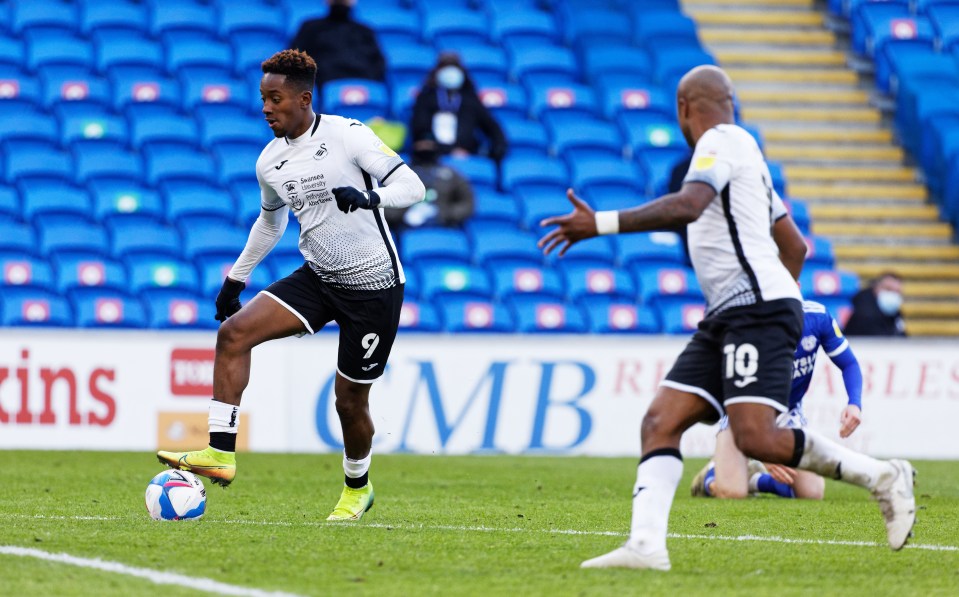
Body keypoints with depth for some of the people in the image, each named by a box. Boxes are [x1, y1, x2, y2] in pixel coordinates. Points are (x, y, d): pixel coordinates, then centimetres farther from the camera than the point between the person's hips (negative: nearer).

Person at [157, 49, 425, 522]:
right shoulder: (270, 162, 4)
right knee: (233, 332, -15)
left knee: (349, 398, 1)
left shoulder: (347, 135, -14)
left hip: (373, 284, -6)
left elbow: (412, 186, -15)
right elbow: (270, 221, 24)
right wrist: (236, 278, 23)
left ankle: (357, 487, 30)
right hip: (316, 277, 6)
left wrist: (369, 197, -35)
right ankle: (220, 454, -17)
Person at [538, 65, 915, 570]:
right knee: (659, 423, -4)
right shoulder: (742, 149, 23)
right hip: (726, 319, 10)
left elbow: (687, 206, -26)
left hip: (759, 307, -10)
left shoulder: (720, 141, -6)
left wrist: (600, 224, -30)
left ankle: (882, 477, -5)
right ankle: (646, 544, -16)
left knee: (756, 438, -20)